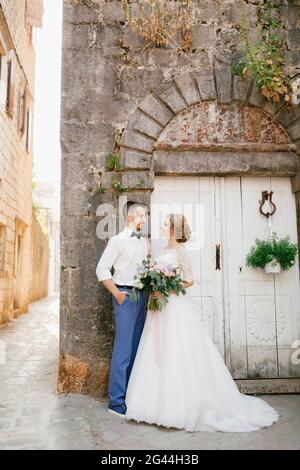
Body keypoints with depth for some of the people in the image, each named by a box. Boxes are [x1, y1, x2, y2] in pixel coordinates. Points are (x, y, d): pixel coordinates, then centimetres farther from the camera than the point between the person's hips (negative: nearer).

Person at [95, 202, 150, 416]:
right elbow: (102, 269, -6)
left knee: (137, 348, 10)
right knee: (123, 349, -6)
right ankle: (116, 401, 4)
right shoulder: (118, 240, -2)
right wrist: (116, 293, -11)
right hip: (126, 296, -6)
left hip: (143, 295, 6)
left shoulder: (146, 242, 16)